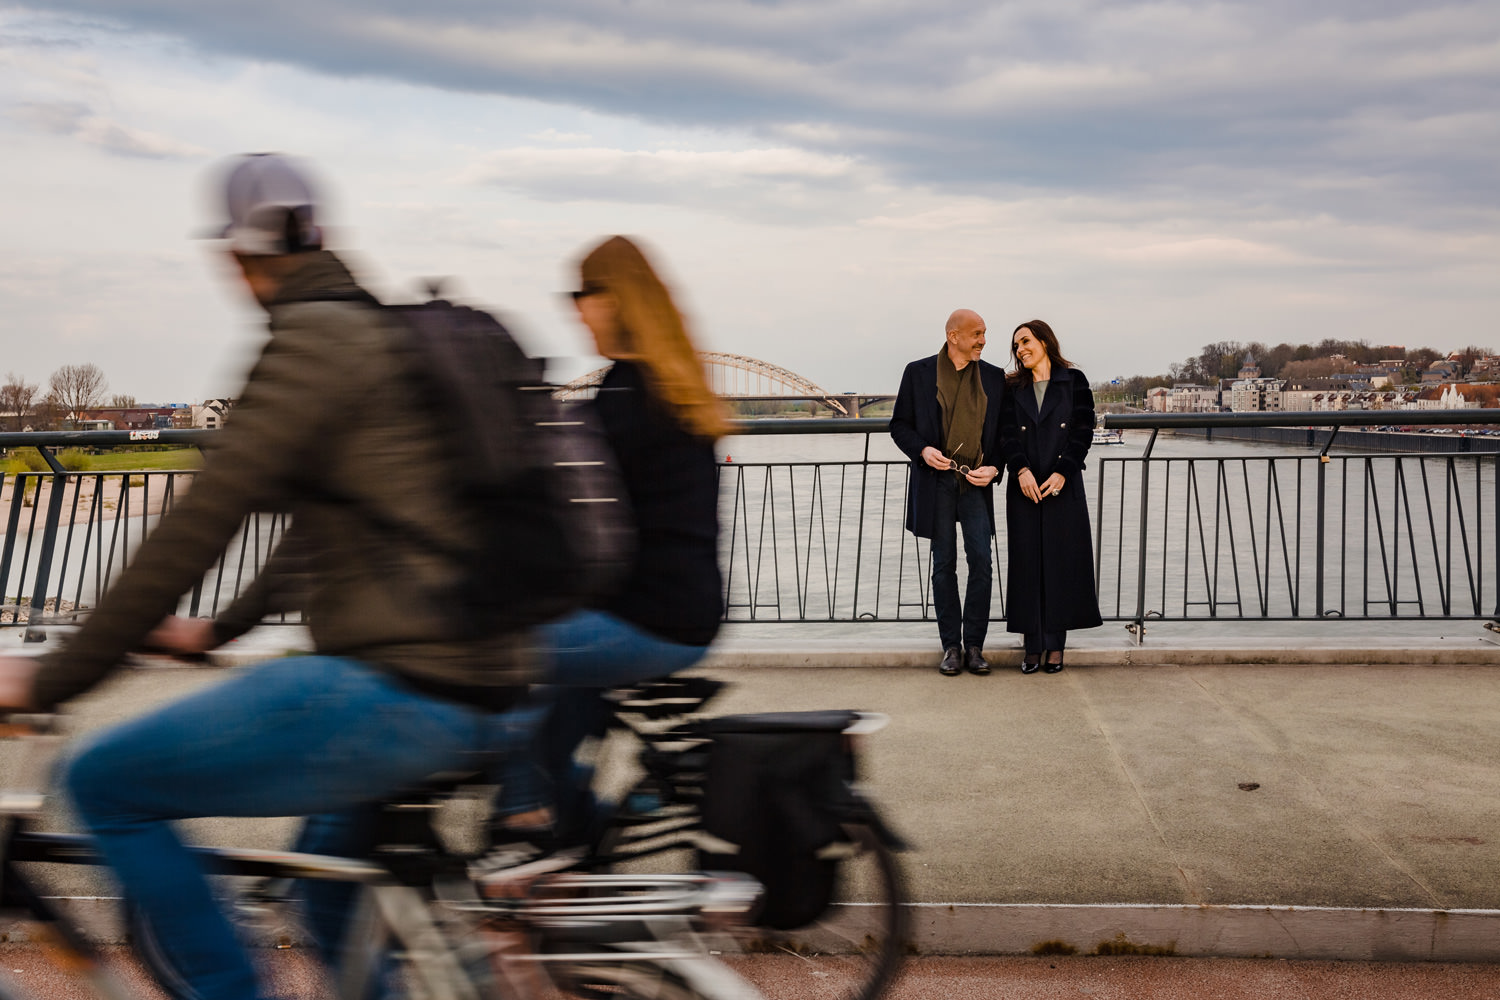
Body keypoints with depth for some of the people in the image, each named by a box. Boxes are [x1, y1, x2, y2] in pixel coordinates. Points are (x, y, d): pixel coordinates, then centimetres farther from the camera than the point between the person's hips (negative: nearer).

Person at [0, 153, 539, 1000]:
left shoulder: (315, 339, -9)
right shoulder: (394, 333, 19)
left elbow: (201, 523, -14)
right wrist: (218, 629, 36)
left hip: (399, 693, -10)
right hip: (487, 700, 10)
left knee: (105, 782, 2)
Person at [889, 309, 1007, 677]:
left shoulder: (994, 378, 7)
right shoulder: (919, 372, 2)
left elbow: (1004, 433, 11)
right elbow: (900, 425, 4)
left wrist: (994, 468, -5)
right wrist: (922, 450, -13)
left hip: (976, 482, 1)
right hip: (937, 481, -1)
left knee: (981, 562, -4)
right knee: (944, 564, 4)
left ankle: (974, 646, 6)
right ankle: (951, 647, 12)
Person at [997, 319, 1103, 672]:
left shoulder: (1074, 381, 4)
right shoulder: (1013, 387, 10)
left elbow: (1084, 431, -2)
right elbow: (1007, 433, 1)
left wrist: (1062, 472, -13)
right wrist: (1021, 470, -15)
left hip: (1064, 485, -2)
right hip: (1025, 485, 2)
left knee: (1062, 560, 0)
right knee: (1027, 562, 1)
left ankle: (1056, 644, 6)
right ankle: (1033, 645, 6)